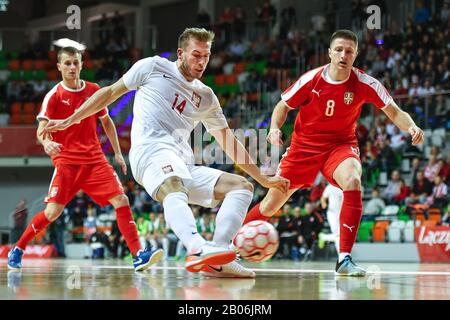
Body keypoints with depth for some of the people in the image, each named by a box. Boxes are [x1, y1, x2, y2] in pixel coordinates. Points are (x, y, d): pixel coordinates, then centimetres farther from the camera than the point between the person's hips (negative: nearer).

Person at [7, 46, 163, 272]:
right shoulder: (54, 95, -4)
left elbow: (106, 122, 21)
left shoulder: (94, 91, 8)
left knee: (121, 200, -12)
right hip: (65, 159, -4)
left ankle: (138, 255, -14)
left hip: (94, 158, 4)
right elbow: (41, 129, -13)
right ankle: (17, 249, 9)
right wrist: (46, 142, -37)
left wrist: (118, 153, 16)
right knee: (53, 211, -12)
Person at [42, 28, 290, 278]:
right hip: (152, 152, -7)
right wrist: (70, 120, 15)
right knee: (175, 190, -39)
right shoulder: (153, 67, 10)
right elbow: (111, 92, 17)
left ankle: (217, 260, -28)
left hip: (184, 165, 7)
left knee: (242, 186, -8)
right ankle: (198, 250, -66)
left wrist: (263, 179, 22)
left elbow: (229, 142, 26)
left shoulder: (206, 96, 23)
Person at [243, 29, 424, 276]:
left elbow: (394, 112, -12)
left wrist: (411, 127, -34)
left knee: (353, 181, -35)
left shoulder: (365, 84, -14)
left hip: (341, 143, -1)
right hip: (304, 144, 1)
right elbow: (283, 106, 0)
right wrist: (274, 128, -19)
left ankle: (344, 258, -32)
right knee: (272, 203, 3)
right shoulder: (311, 79, -13)